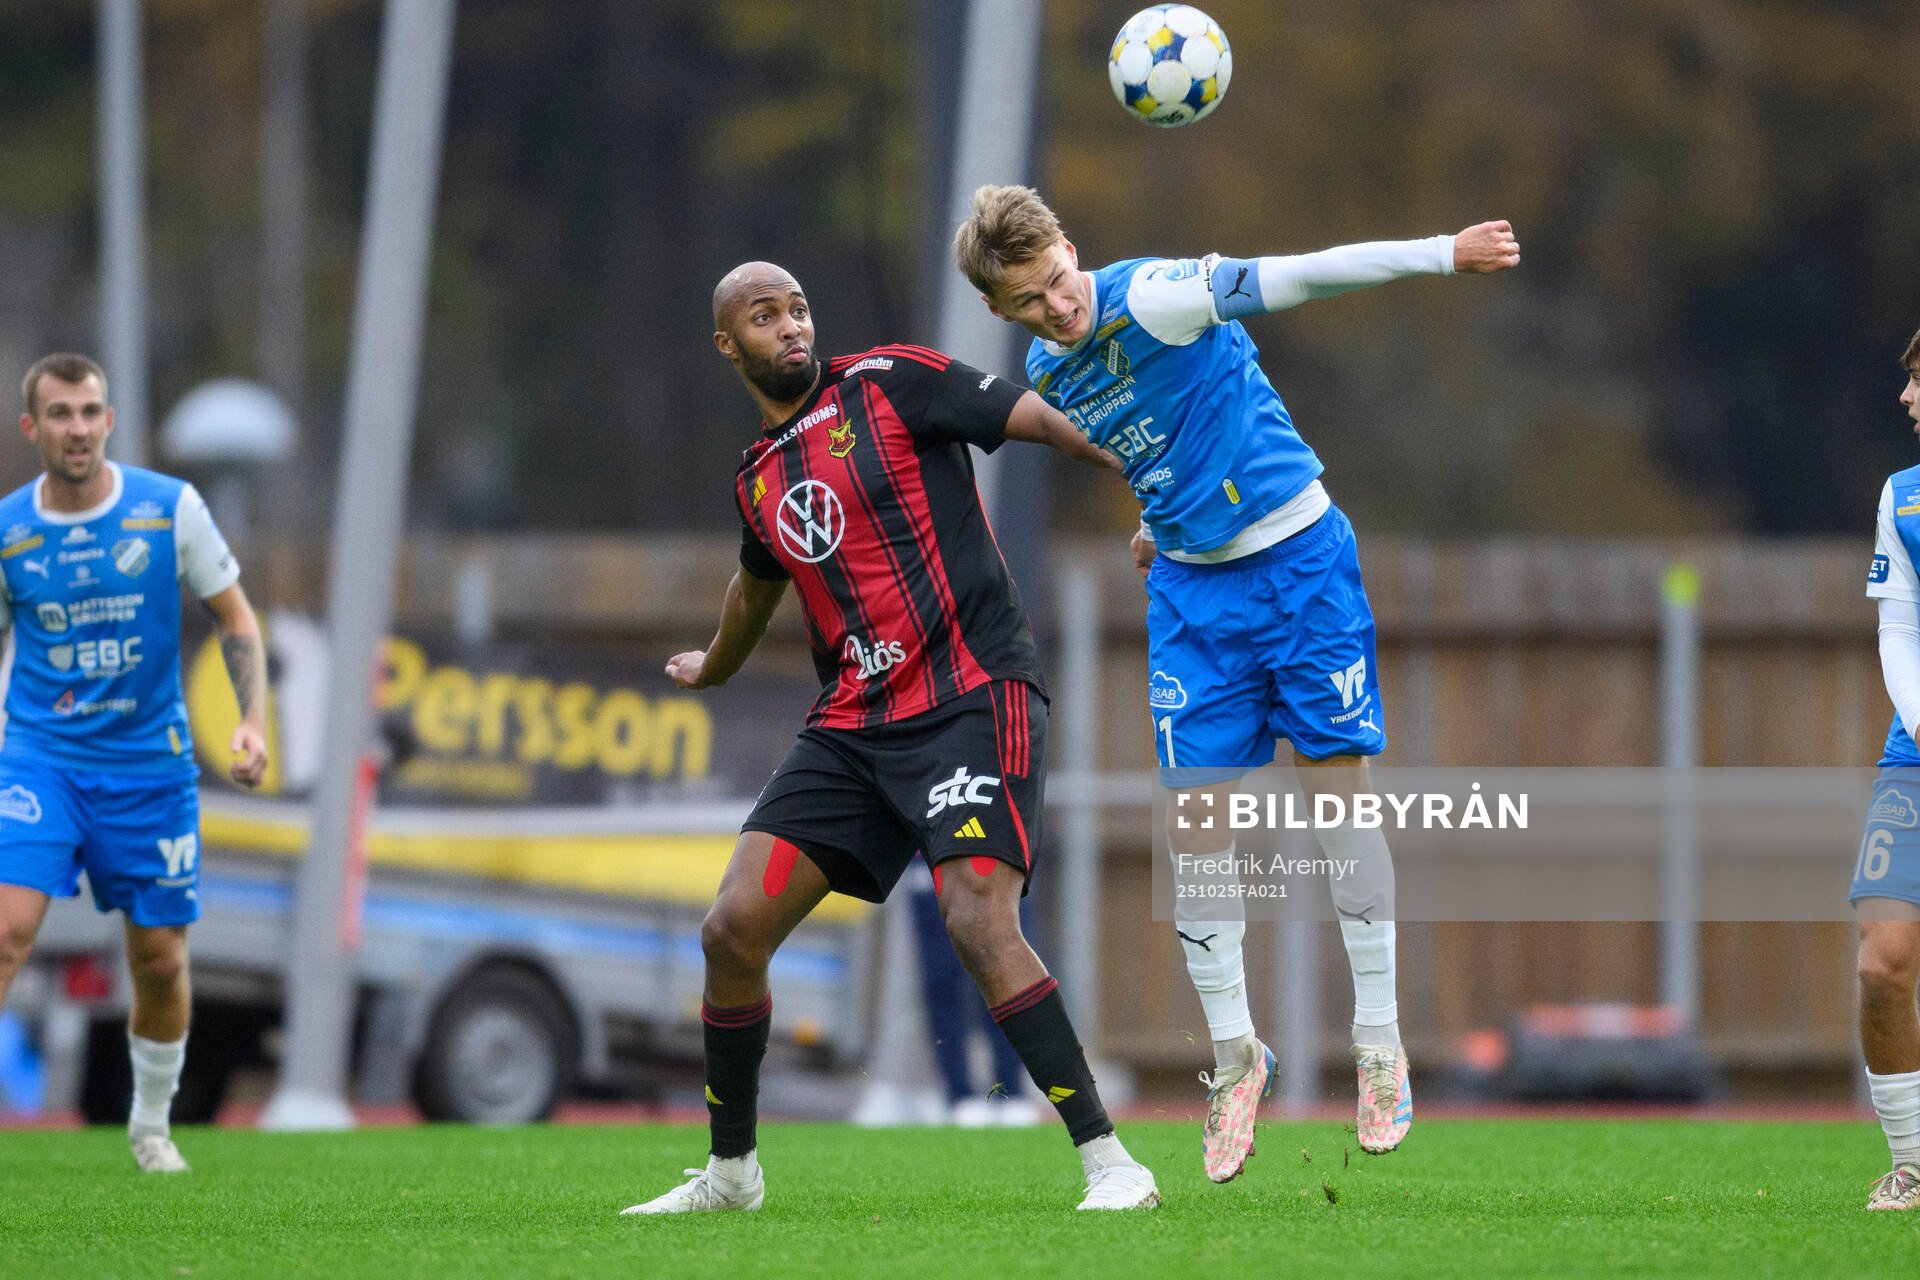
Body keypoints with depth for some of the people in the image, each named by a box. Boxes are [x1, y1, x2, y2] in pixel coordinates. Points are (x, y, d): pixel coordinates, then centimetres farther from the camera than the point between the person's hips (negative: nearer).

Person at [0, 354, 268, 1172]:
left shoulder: (170, 508, -5)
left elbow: (235, 620, 4)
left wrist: (253, 720, -8)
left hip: (150, 763, 1)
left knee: (161, 959, 7)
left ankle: (151, 1121, 29)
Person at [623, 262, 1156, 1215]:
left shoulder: (887, 383, -3)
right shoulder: (756, 481, 15)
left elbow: (1042, 419, -6)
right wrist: (715, 668, 54)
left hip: (970, 698, -6)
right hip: (851, 725, 6)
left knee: (979, 922, -25)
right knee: (733, 929, -1)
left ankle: (1110, 1164, -19)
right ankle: (729, 1173, 18)